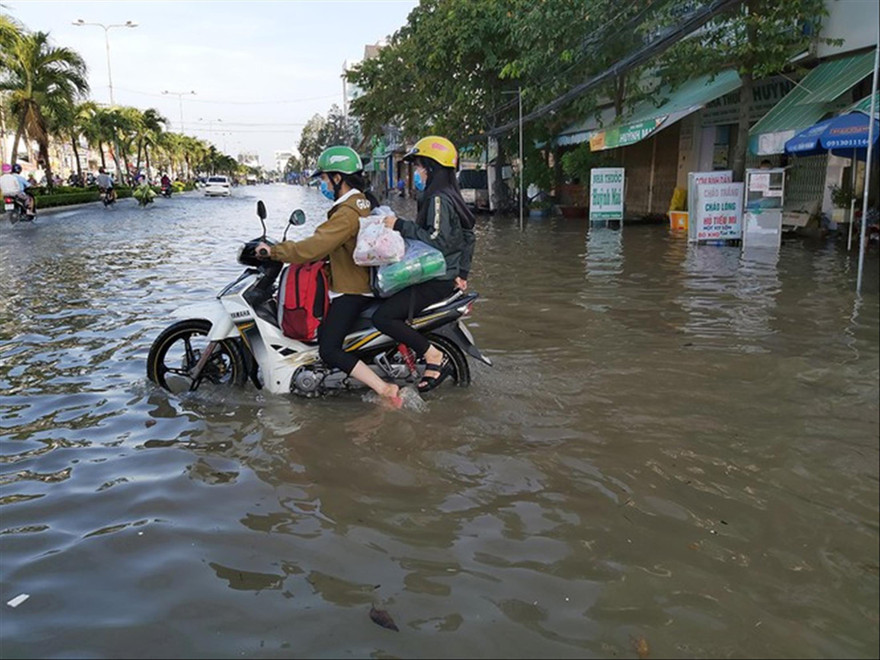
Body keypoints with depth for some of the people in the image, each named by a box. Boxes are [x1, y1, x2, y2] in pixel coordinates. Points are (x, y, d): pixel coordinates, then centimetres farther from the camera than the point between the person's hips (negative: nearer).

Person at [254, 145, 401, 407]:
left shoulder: (348, 213, -22)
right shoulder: (364, 201, 11)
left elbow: (314, 248, -28)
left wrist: (273, 251, -17)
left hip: (351, 291, -11)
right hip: (363, 282, 11)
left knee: (328, 351, -17)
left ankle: (385, 390, -20)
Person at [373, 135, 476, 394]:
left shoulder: (438, 198, -15)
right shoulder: (449, 195, 17)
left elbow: (437, 240, -28)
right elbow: (468, 237, 19)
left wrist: (401, 225, -22)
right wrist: (462, 272, 15)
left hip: (437, 281, -11)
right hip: (445, 274, 11)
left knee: (383, 317, -17)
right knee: (383, 297, 21)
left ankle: (435, 357, -14)